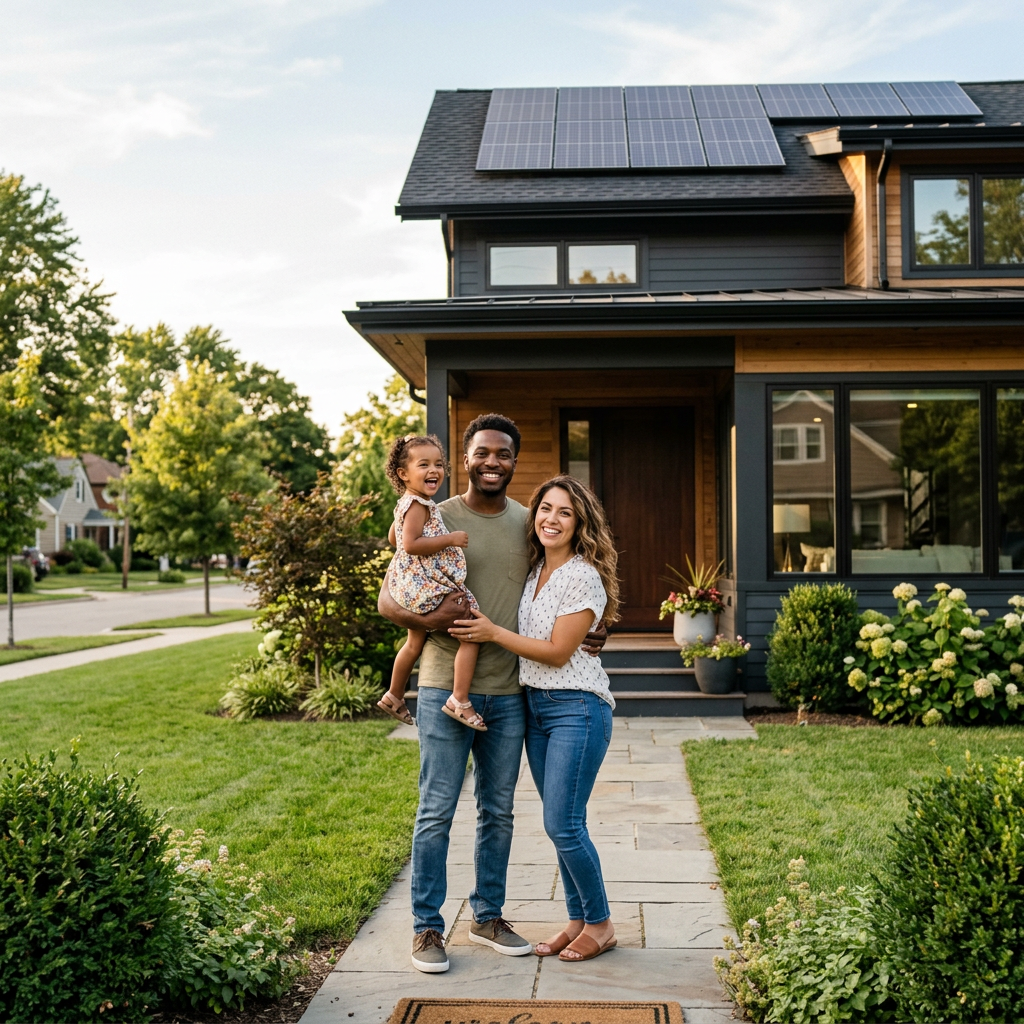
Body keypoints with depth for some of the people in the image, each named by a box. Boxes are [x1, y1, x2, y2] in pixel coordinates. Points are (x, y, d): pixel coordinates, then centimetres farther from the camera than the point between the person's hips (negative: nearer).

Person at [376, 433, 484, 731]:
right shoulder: (419, 505, -17)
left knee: (415, 642, 27)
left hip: (412, 587, 11)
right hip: (428, 587, -11)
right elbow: (410, 544, -27)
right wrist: (450, 539, -23)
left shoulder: (405, 503, 13)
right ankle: (459, 700, -15)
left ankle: (394, 696, 42)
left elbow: (394, 537, 26)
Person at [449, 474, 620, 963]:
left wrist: (493, 633, -16)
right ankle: (578, 919, 24)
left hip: (576, 708, -7)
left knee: (563, 825, -6)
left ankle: (600, 923, 12)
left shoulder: (584, 577, -14)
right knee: (561, 824, 12)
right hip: (534, 705, 7)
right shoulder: (533, 570, 10)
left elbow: (558, 652, -16)